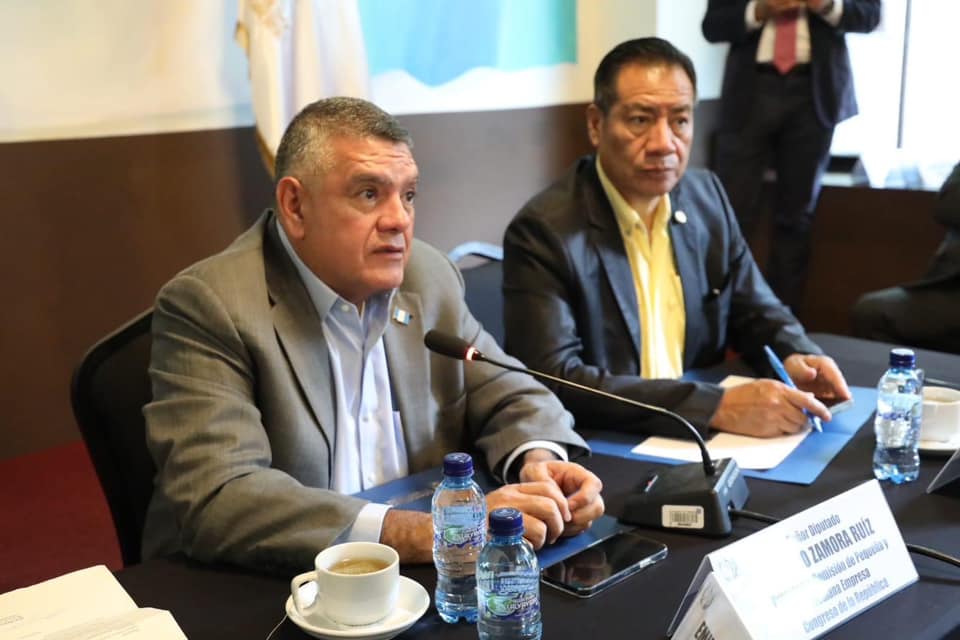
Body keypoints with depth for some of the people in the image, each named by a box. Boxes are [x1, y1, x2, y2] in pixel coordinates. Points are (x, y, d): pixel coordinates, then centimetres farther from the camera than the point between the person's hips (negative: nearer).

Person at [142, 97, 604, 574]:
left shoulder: (429, 279, 2)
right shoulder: (208, 306, -14)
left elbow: (511, 398, 10)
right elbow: (215, 499, -25)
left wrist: (539, 460, -12)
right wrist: (421, 533, -31)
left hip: (423, 585, 5)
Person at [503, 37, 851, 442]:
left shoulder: (707, 196, 4)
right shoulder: (544, 231, -15)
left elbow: (754, 310, 15)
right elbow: (554, 380, -23)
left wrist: (794, 357, -7)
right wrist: (716, 406, -26)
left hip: (699, 441, 6)